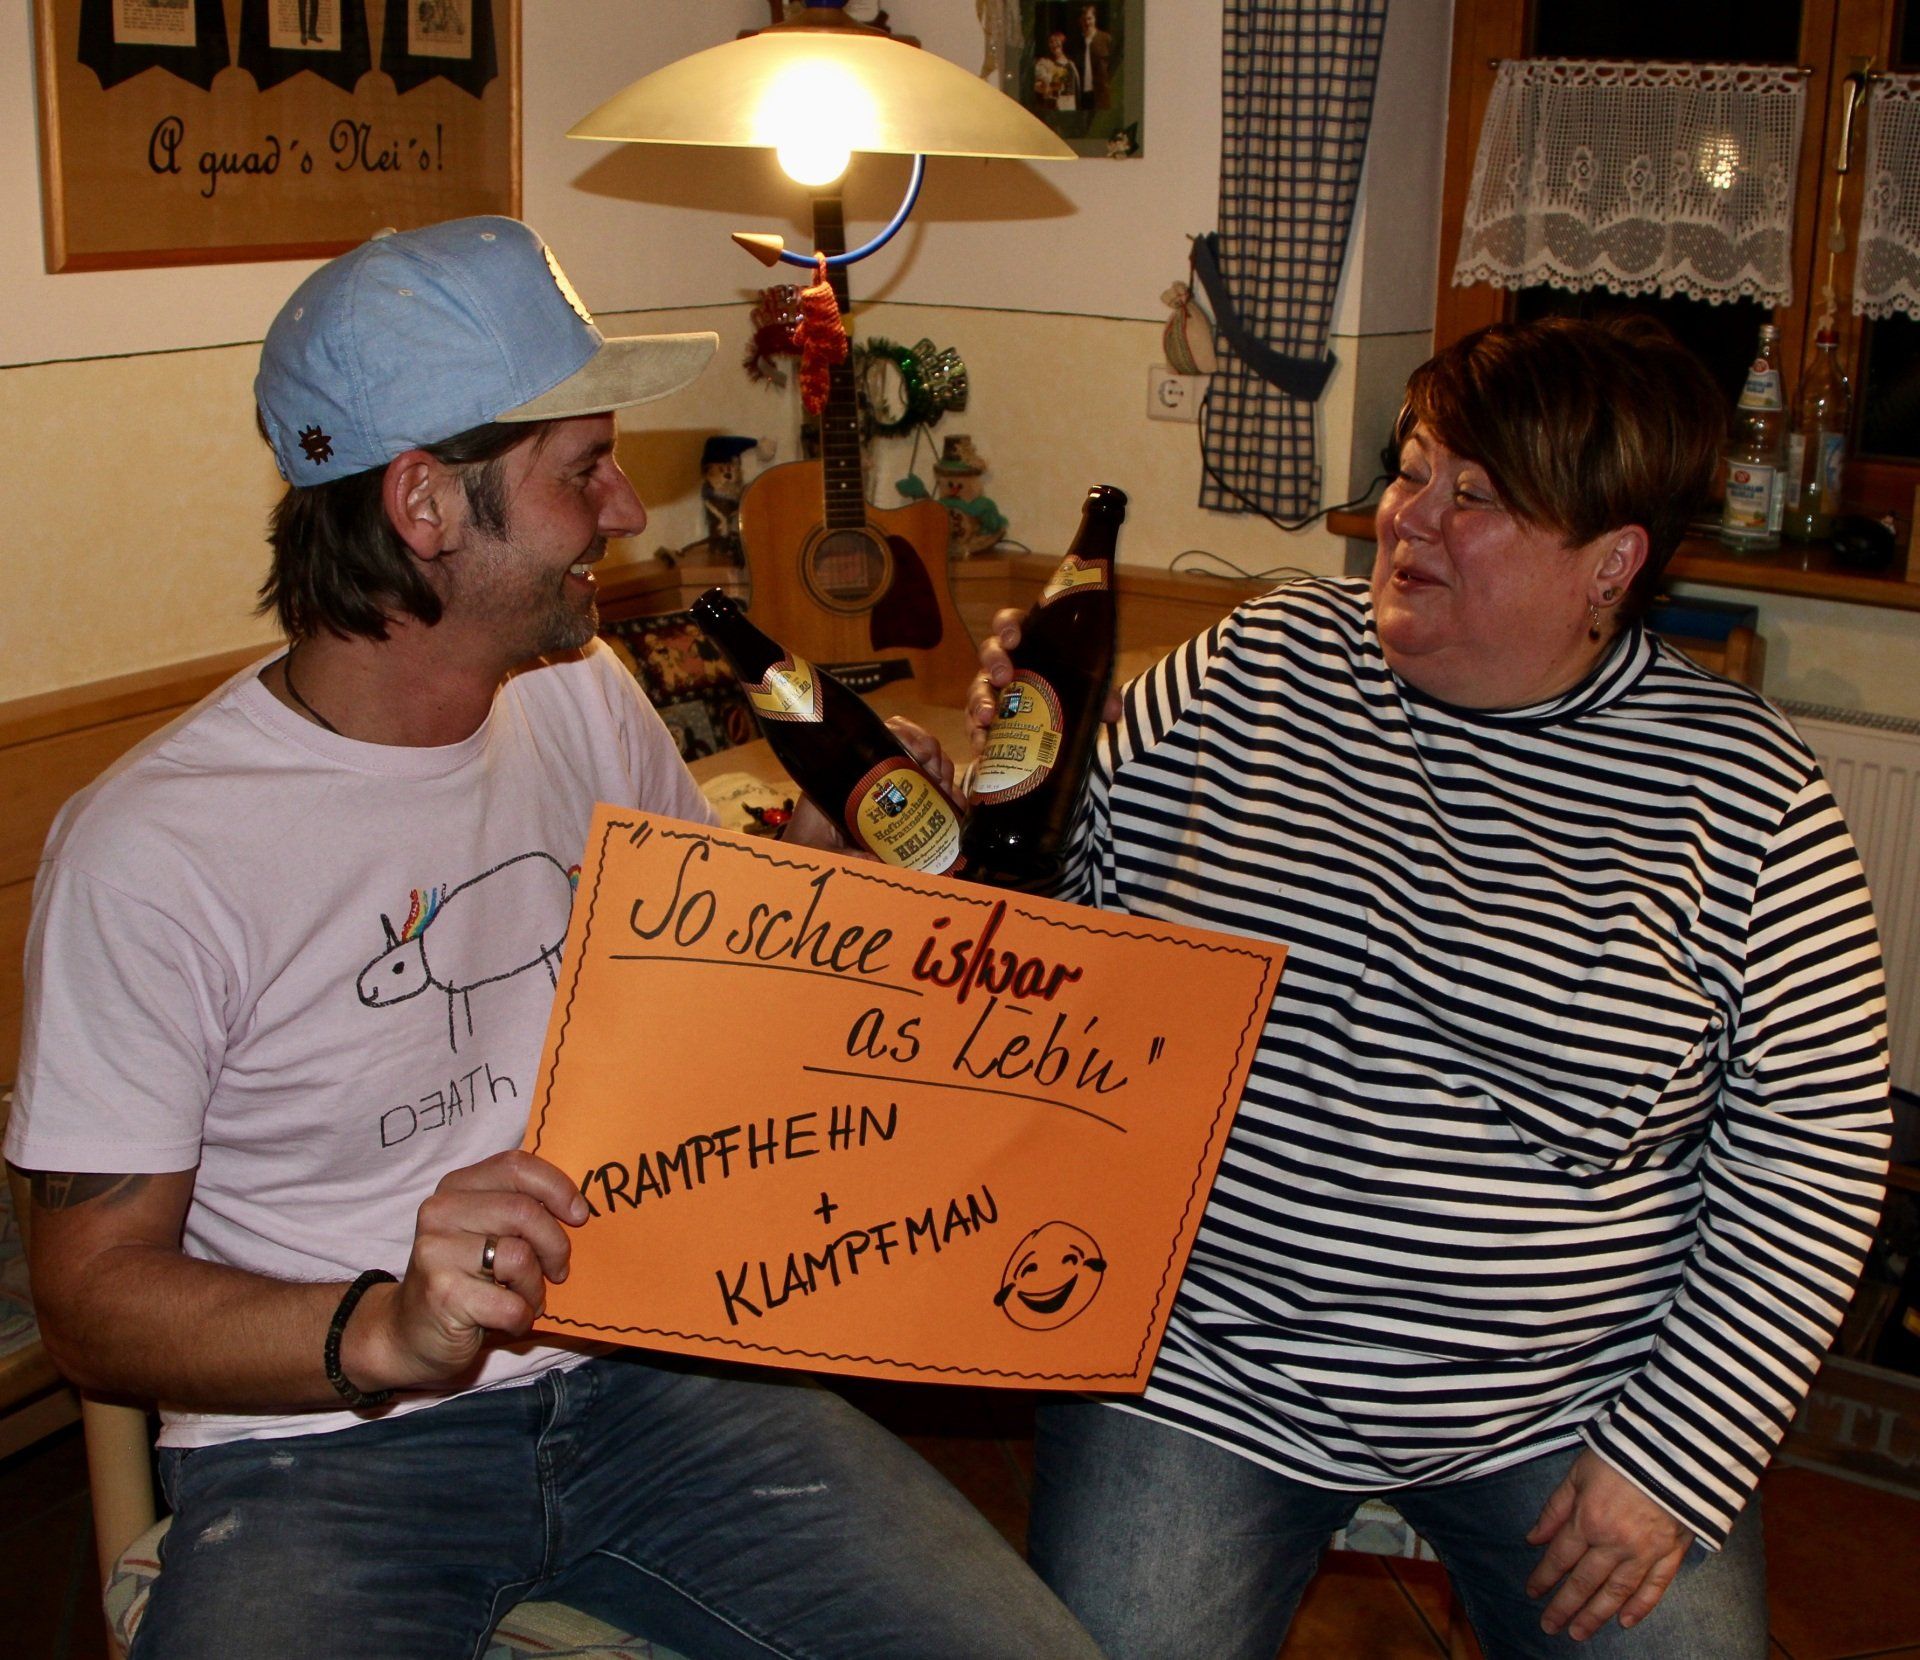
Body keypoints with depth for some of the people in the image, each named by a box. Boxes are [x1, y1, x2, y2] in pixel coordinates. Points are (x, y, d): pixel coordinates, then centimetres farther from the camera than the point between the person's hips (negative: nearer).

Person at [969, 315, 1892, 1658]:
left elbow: (1812, 1145, -4)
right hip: (1200, 1371, 1)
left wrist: (1674, 1455, -8)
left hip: (1566, 1405, 0)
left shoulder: (1745, 790, -5)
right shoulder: (1257, 669, -2)